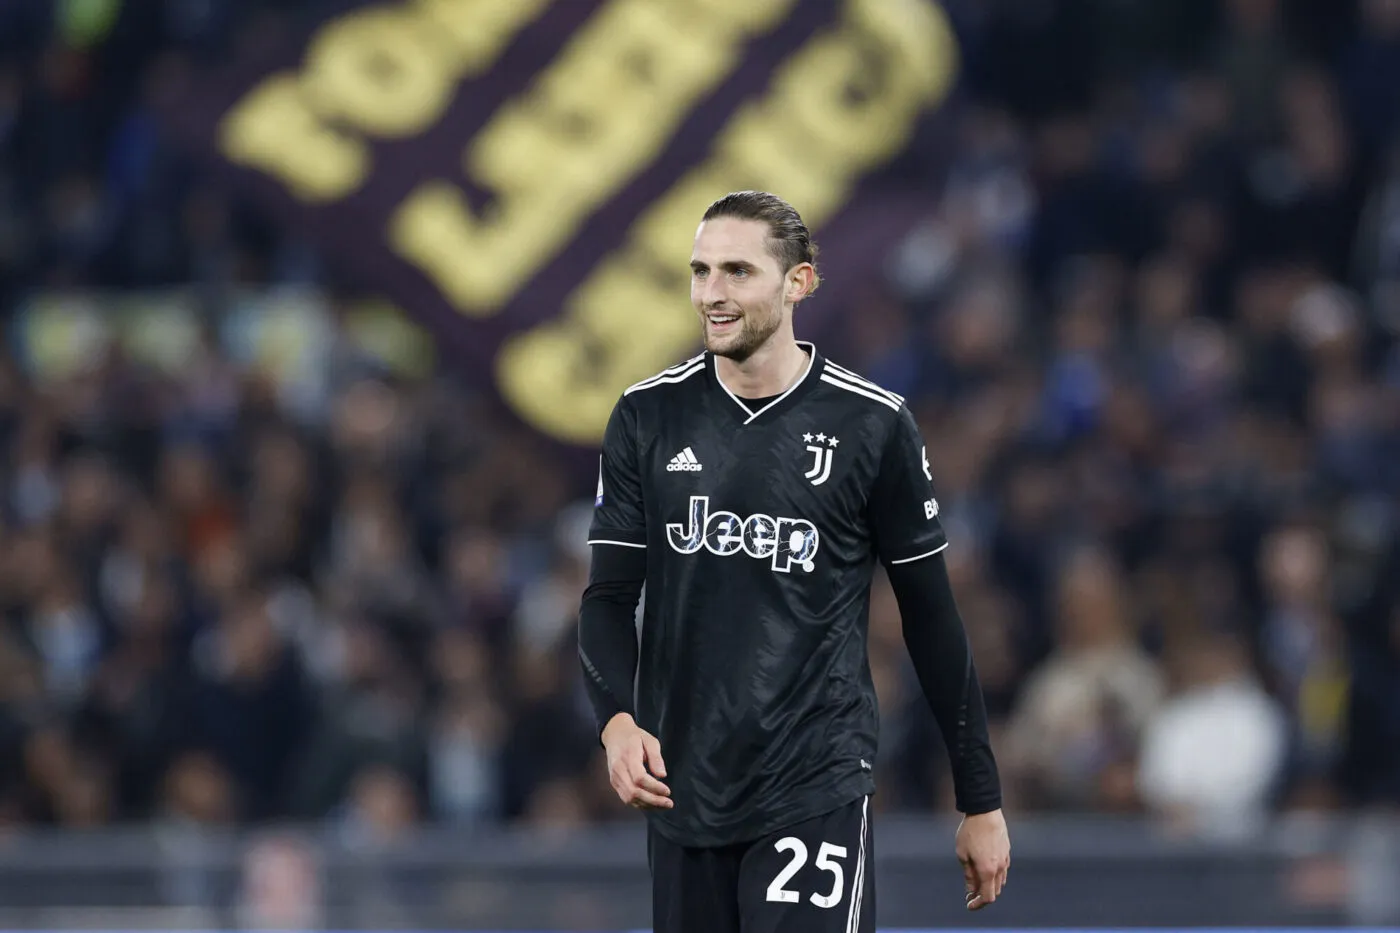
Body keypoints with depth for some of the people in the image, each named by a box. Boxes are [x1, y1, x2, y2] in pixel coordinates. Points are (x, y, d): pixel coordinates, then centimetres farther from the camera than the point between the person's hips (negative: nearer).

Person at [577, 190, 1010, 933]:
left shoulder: (871, 425, -3)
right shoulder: (649, 417, 4)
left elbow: (931, 617, 3)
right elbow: (609, 595, 5)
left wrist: (981, 800, 5)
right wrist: (617, 719, -15)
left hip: (816, 788, -3)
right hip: (682, 787, 3)